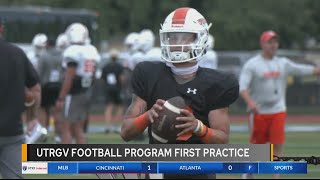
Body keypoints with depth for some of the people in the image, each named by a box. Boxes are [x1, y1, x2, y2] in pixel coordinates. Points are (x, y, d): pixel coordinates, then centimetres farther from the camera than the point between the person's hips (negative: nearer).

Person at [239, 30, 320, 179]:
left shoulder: (283, 63, 9)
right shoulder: (252, 64, -6)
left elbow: (303, 70, 8)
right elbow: (242, 87, -17)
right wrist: (250, 102, -34)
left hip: (278, 111, 3)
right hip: (258, 111, -3)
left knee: (278, 145, -5)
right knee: (256, 144, 6)